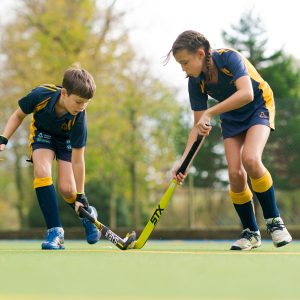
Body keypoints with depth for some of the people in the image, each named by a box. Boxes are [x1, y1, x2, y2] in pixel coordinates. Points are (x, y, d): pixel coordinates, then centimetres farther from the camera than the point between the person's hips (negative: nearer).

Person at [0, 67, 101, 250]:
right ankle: (55, 232, -25)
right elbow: (19, 115, -11)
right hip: (42, 133, 1)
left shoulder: (79, 118, -35)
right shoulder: (40, 96, -35)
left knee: (66, 189, -13)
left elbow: (77, 160, -29)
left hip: (67, 139, -1)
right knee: (42, 171, -26)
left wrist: (80, 196, -25)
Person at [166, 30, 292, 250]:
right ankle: (250, 233, 7)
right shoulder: (196, 82, -14)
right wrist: (184, 161, -18)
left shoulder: (229, 58, -29)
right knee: (235, 173, -10)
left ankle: (274, 221, -14)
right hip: (231, 118, 5)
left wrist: (209, 114, -45)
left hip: (259, 107, -5)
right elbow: (199, 127, -9)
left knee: (250, 159, -29)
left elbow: (246, 94, -45)